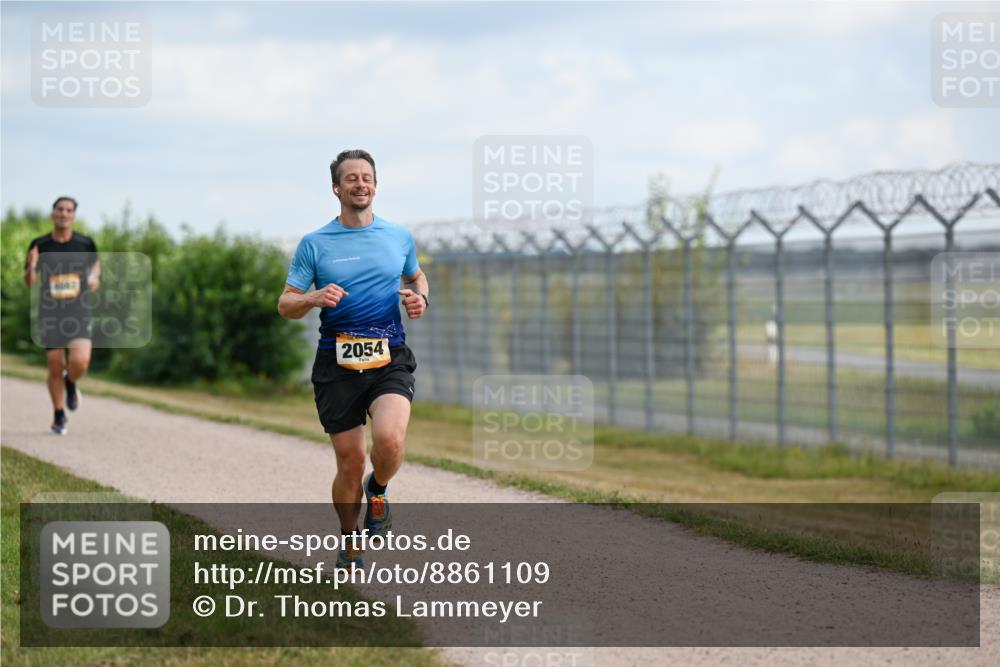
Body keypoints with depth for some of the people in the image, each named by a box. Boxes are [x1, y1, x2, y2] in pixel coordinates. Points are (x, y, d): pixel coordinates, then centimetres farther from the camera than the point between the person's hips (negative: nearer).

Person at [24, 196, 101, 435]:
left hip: (79, 314, 0)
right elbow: (29, 281, 0)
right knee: (56, 368, 3)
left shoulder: (85, 243, -2)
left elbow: (95, 261, 20)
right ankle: (59, 417, 23)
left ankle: (71, 383, 20)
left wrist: (95, 277, -1)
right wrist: (31, 266, -21)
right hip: (50, 314, 0)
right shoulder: (40, 245, -3)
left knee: (80, 363, -17)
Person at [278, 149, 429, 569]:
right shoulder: (314, 244, 3)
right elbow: (285, 305, 4)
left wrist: (420, 298, 5)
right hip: (337, 364, 0)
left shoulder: (399, 236, 9)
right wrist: (314, 298, -18)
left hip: (390, 360, 0)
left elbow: (416, 275, 28)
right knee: (350, 463, 1)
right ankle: (350, 546, 25)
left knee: (389, 439, -26)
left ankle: (378, 489, 10)